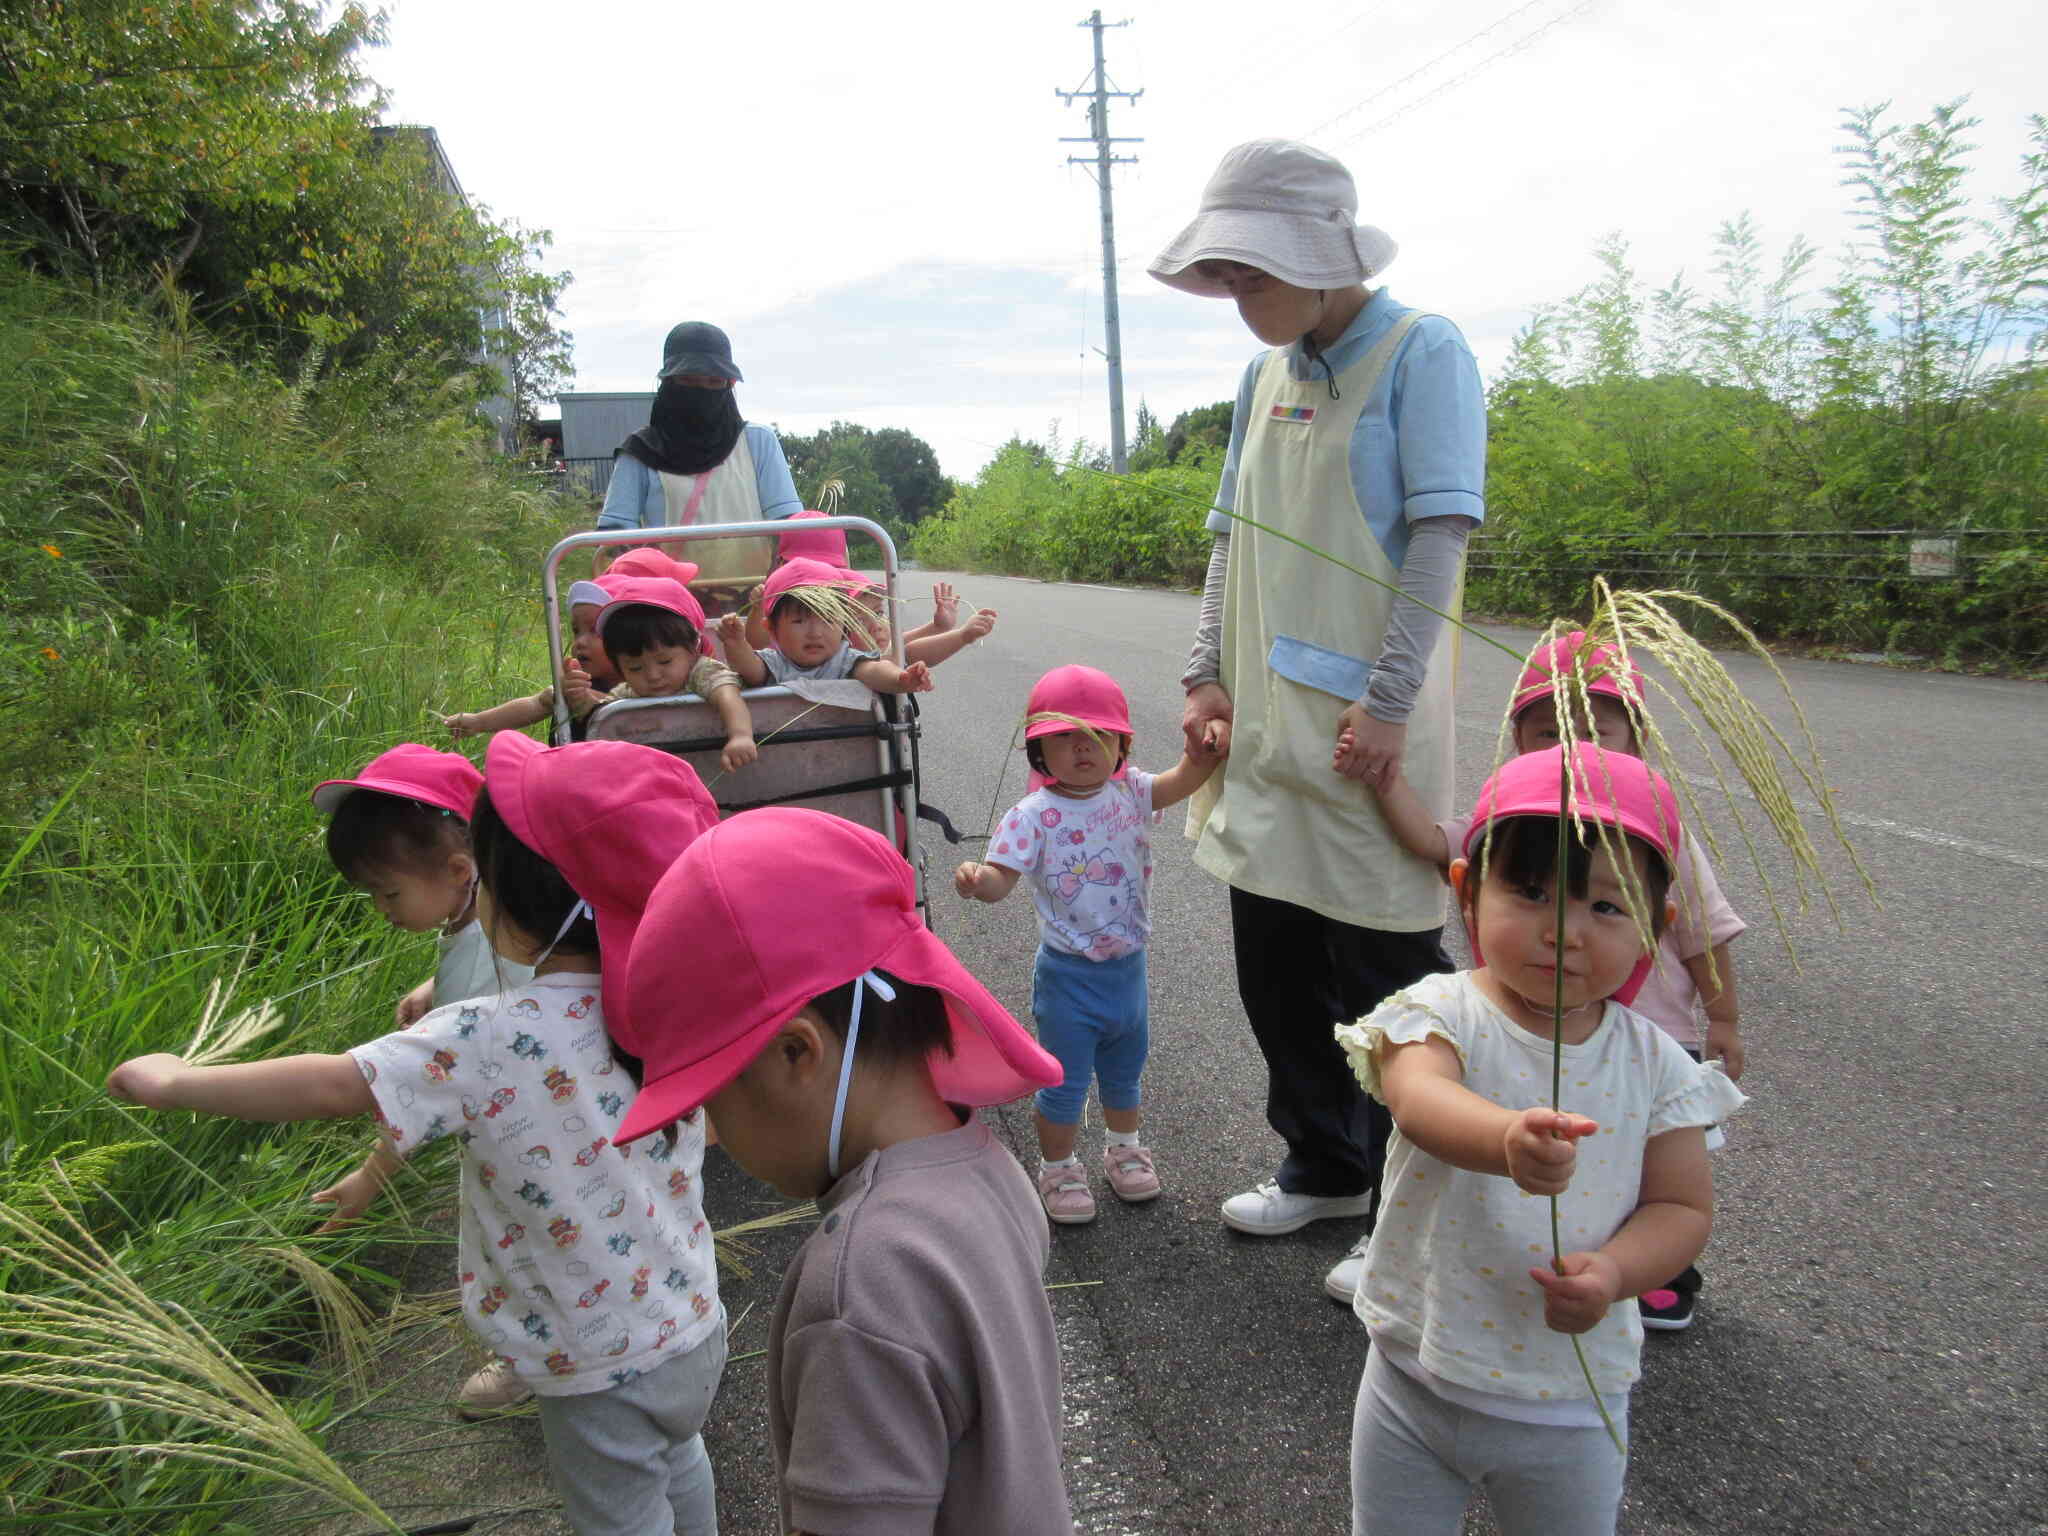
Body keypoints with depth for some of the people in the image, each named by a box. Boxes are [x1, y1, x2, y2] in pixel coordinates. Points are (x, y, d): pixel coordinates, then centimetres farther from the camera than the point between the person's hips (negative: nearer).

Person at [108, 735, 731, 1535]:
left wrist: (173, 1082, -8)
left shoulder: (489, 1041, -28)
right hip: (696, 1329, 5)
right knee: (679, 1462, 32)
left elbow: (330, 1088, -23)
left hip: (603, 1374, -5)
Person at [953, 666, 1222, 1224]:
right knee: (1065, 1080, 9)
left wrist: (1206, 741, -31)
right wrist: (977, 879, -48)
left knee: (1124, 1069, 25)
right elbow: (1001, 876, -26)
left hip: (1128, 964, 5)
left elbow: (1183, 779, -13)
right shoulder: (1034, 816, -20)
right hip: (1069, 974, -5)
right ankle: (1057, 1167, 33)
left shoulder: (1128, 793, -5)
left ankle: (1123, 1147, 50)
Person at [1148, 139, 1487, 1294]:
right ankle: (1326, 1165, 35)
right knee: (1275, 962, 15)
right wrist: (1208, 674, 7)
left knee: (1385, 964, 3)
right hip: (1265, 720, 7)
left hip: (1364, 722, -7)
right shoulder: (1268, 375, 14)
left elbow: (1440, 535, -14)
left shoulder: (1421, 351, -7)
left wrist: (1388, 700, -20)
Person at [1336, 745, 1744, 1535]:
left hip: (1571, 1398, 2)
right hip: (1416, 1376, -1)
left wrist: (1613, 1270, -22)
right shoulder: (1440, 1015, -17)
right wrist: (1506, 1139, -60)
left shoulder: (1653, 1063, -8)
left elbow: (1684, 1205, -2)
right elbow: (1420, 1101, -39)